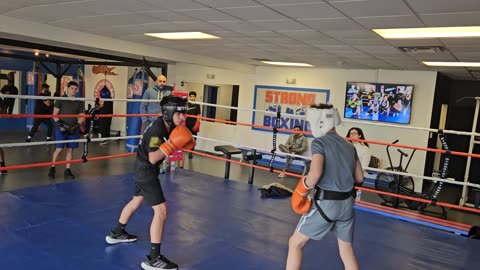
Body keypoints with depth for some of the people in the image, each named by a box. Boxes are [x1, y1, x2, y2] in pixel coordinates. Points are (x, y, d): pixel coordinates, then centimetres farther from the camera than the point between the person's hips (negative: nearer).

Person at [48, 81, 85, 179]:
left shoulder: (79, 102, 7)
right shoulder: (61, 100, 1)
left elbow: (82, 117, 6)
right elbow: (55, 114, -1)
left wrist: (76, 125, -9)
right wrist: (59, 124, -14)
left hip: (73, 129, 3)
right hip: (61, 128, -2)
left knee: (70, 149, 5)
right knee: (59, 148, -4)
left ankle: (67, 170, 14)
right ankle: (52, 168, 14)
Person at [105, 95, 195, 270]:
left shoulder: (167, 125, 1)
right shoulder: (157, 128, -25)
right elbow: (153, 158, -31)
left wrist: (183, 142, -5)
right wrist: (173, 144, -29)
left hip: (144, 169, 10)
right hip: (146, 170, -10)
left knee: (137, 200, 28)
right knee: (161, 211, -12)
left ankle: (116, 233, 49)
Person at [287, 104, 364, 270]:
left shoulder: (319, 142, -10)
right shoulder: (349, 146, 10)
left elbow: (316, 173, -25)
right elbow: (359, 178, 13)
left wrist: (304, 187, -9)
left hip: (325, 202, -6)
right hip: (346, 203, 6)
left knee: (295, 243, 10)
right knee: (347, 249, 20)